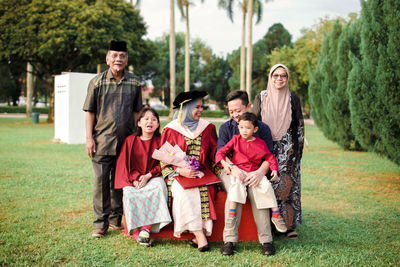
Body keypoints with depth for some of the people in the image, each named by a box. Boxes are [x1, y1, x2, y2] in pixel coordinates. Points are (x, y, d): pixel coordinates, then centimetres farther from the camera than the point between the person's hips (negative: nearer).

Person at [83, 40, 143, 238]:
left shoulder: (134, 83, 7)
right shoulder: (97, 82, 1)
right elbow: (90, 112, 2)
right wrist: (89, 138, -4)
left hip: (125, 142, 2)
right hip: (102, 141, -2)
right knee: (101, 182, -1)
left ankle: (116, 219, 22)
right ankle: (101, 223, 8)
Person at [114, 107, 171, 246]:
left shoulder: (160, 141, 5)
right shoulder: (130, 140, 6)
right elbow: (124, 163, 4)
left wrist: (148, 176, -13)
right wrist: (134, 178, -11)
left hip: (153, 177, 0)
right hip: (132, 179, 1)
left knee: (160, 186, -34)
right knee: (129, 194, -31)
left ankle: (146, 228, -36)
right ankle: (136, 232, -33)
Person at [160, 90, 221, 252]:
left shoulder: (207, 128, 12)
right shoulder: (171, 130, 4)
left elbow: (215, 155, 13)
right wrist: (180, 171, -15)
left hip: (202, 174, 2)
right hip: (177, 175, -2)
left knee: (203, 190, -31)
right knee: (184, 192, -33)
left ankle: (199, 235, -27)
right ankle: (199, 235, -33)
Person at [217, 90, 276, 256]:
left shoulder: (262, 128, 4)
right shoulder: (225, 128, 6)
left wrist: (260, 172, -27)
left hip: (254, 172, 0)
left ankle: (266, 240, -25)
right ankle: (230, 240, -28)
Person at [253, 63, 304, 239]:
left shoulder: (293, 99, 5)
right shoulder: (261, 98, 3)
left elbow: (300, 124, 8)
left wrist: (299, 148, 3)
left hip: (288, 149, 0)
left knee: (289, 184, -2)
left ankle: (290, 224, 5)